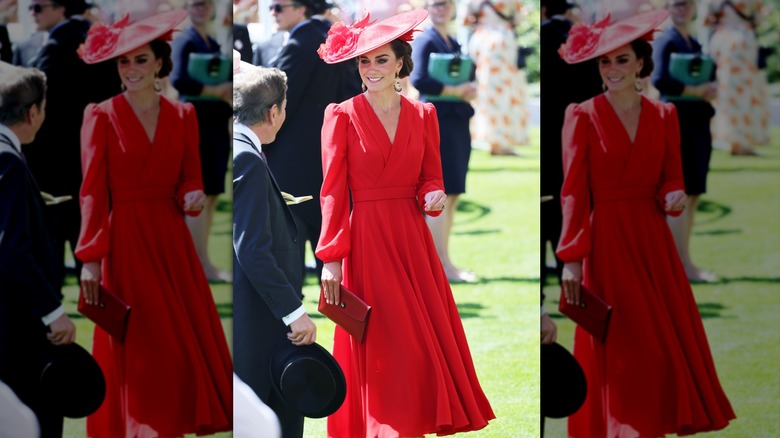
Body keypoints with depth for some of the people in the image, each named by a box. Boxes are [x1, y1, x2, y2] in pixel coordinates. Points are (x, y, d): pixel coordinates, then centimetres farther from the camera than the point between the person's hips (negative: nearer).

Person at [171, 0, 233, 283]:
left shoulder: (214, 44, 18)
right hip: (196, 122, -9)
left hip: (216, 124, 9)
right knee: (200, 194, -9)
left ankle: (200, 262, 14)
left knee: (212, 195, 9)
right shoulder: (185, 41, -8)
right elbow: (179, 81, -22)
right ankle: (201, 265, -9)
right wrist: (217, 91, -17)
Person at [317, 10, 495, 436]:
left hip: (412, 240, 4)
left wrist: (433, 196, -12)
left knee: (428, 342, 1)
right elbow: (333, 192, -5)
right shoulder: (342, 116, -2)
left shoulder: (423, 115, 9)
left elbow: (431, 178, 13)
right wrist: (331, 259, -11)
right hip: (365, 241, -4)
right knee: (384, 349, -5)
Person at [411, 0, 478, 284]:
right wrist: (456, 91, -15)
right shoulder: (425, 41, -8)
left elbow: (467, 78, 19)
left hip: (457, 122, 9)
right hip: (437, 120, -9)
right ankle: (442, 266, -11)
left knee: (453, 195, 9)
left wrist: (469, 90, -3)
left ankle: (440, 260, 14)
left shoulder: (454, 44, 17)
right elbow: (419, 80, -19)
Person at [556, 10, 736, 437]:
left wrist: (674, 195, -13)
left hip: (652, 240, 4)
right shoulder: (583, 116, -3)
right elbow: (573, 191, -7)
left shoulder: (663, 116, 9)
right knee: (619, 347, -5)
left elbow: (671, 178, 12)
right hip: (605, 240, -4)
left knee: (671, 339, 3)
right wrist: (571, 258, -15)